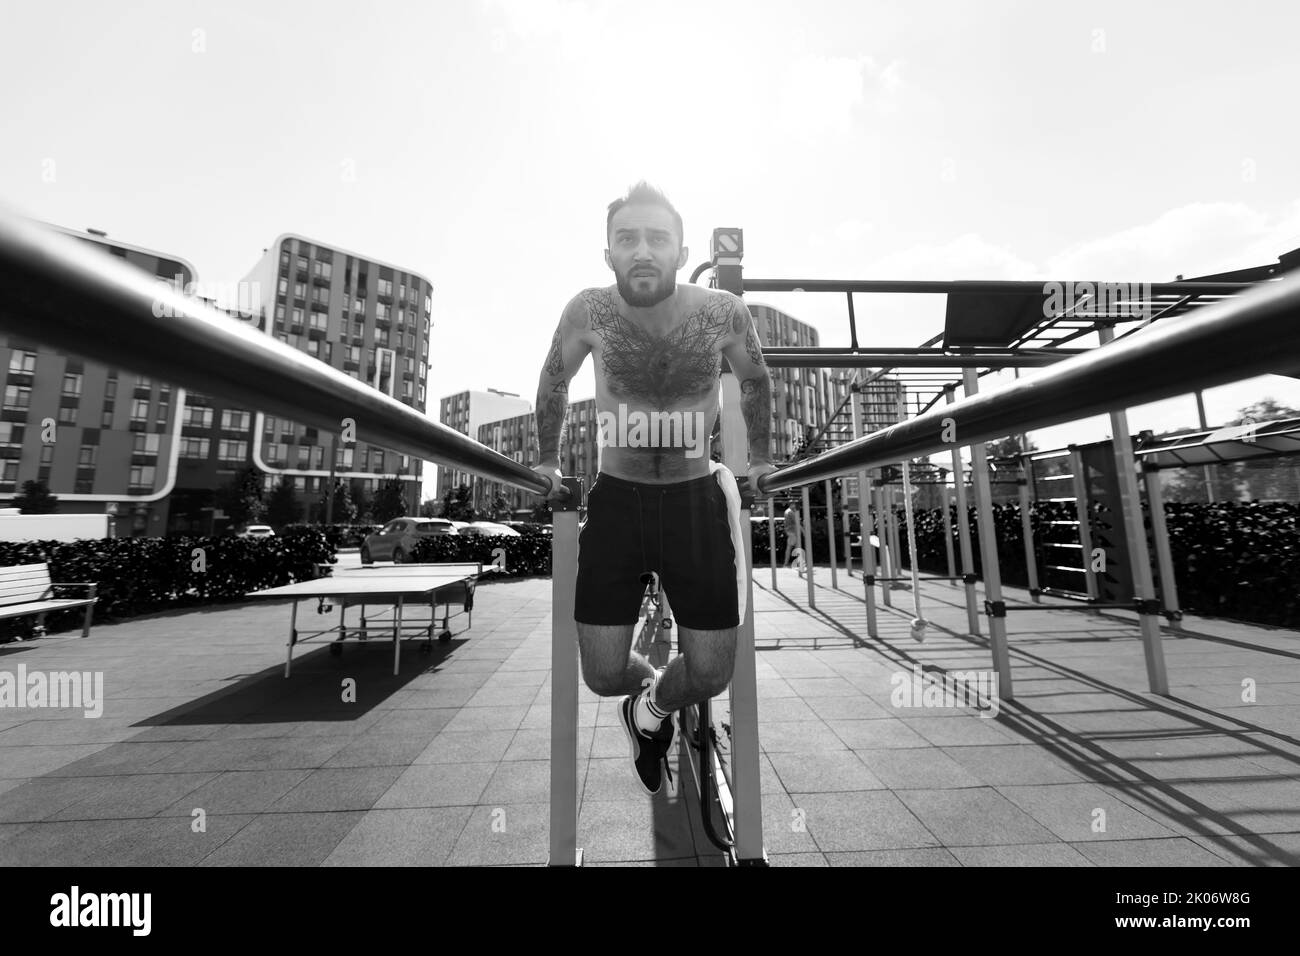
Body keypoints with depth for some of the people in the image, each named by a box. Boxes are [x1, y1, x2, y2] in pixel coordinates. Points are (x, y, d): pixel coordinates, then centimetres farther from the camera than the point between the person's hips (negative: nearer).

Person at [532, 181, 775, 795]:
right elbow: (553, 382, 10)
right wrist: (546, 460, 19)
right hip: (615, 498, 1)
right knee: (604, 678, 3)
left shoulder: (724, 313, -9)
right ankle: (647, 692, 44)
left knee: (709, 678, 3)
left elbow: (755, 382, 11)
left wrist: (761, 457, 20)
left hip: (696, 500, 0)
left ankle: (652, 707, 41)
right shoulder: (589, 311, -8)